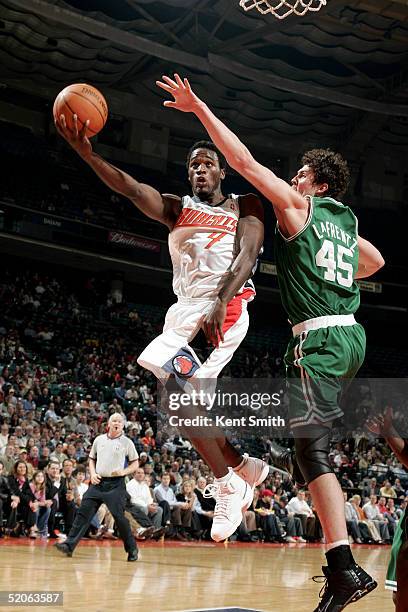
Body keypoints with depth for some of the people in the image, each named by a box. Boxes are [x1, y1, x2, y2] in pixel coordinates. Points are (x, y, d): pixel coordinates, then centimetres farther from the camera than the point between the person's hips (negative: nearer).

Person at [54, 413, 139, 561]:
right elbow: (92, 459, 20)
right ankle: (69, 545, -4)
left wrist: (124, 472, -11)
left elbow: (135, 463, 6)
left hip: (116, 484, -3)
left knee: (119, 517, -6)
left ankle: (132, 549, 9)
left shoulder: (127, 442, 0)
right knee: (83, 513, -4)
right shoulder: (99, 440, 9)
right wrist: (92, 474, 4)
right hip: (98, 482, 3)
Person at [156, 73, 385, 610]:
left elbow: (244, 162, -4)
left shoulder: (298, 207, 1)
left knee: (314, 451, -12)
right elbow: (376, 262, 38)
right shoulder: (345, 222, 21)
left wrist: (199, 108, 0)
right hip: (351, 334, 8)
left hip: (321, 338, -8)